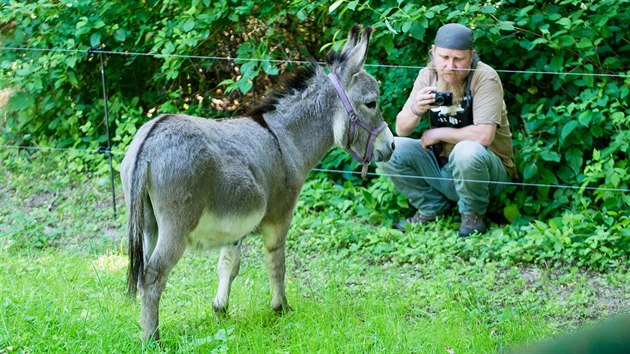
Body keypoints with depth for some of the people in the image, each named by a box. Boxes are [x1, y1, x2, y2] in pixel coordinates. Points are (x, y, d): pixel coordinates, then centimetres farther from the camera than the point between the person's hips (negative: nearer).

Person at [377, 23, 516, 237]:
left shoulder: (485, 78, -18)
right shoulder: (428, 76, -2)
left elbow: (484, 135, -29)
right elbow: (401, 130, -3)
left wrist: (437, 133, -17)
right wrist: (416, 110, -26)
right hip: (440, 165, 5)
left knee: (467, 151, -38)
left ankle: (474, 214, -9)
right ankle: (432, 207, 6)